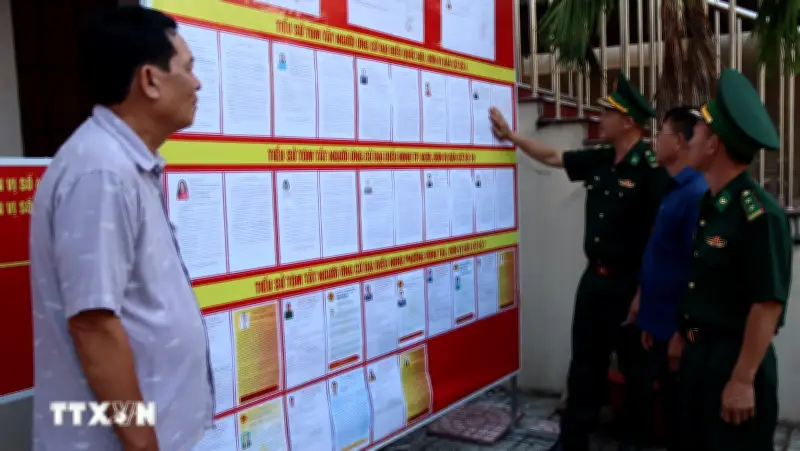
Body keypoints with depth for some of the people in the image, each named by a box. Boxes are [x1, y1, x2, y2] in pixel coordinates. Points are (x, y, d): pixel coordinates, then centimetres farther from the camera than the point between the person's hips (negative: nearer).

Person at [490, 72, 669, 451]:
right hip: (594, 278, 7)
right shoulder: (598, 160, 5)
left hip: (630, 283, -7)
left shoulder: (651, 167, -17)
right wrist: (511, 136, 20)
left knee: (637, 367, 10)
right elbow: (552, 156, 20)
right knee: (584, 363, 14)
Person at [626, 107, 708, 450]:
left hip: (676, 325, -8)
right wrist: (642, 297, 17)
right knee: (652, 392, 21)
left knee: (678, 408, 9)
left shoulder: (696, 193, -21)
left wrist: (683, 333, -21)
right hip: (657, 318, 9)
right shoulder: (669, 189, 8)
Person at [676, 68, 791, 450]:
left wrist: (743, 380, -21)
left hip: (735, 359, -8)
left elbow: (768, 304, -22)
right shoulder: (705, 207, 5)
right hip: (697, 354, 8)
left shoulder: (759, 214, -21)